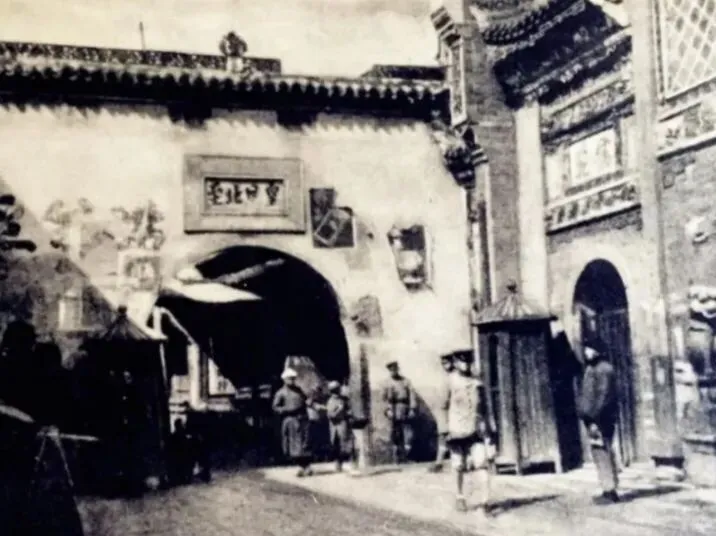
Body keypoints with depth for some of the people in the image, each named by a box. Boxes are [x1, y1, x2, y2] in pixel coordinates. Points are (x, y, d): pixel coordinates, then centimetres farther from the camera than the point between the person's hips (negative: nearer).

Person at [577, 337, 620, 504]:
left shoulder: (603, 369, -13)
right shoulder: (591, 368, 18)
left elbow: (604, 396, -19)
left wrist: (595, 418, -22)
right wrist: (588, 417, 19)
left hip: (600, 419, -10)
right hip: (593, 419, 10)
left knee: (602, 453, -9)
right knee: (601, 454, 12)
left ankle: (610, 491, -6)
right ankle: (609, 490, 18)